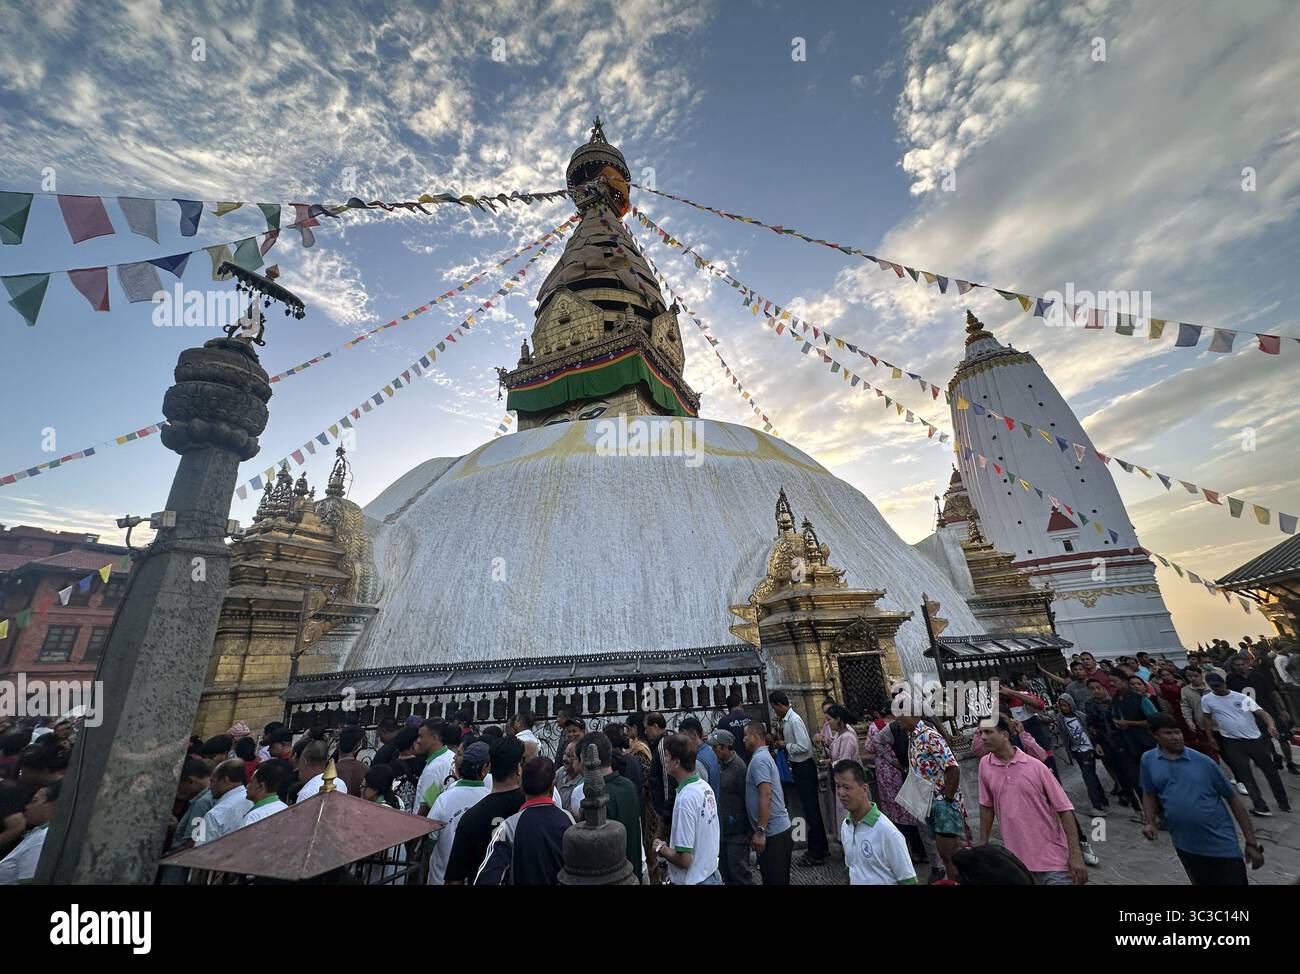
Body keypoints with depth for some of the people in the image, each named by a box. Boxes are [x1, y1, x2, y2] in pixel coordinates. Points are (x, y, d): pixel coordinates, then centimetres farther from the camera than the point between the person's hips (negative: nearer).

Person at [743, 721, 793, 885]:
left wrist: (760, 831, -23)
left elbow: (766, 795, -25)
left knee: (774, 879, 0)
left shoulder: (758, 760, -17)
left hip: (772, 832, -10)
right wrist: (756, 830, 22)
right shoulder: (764, 756, 14)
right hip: (778, 829, 10)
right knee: (777, 878, 18)